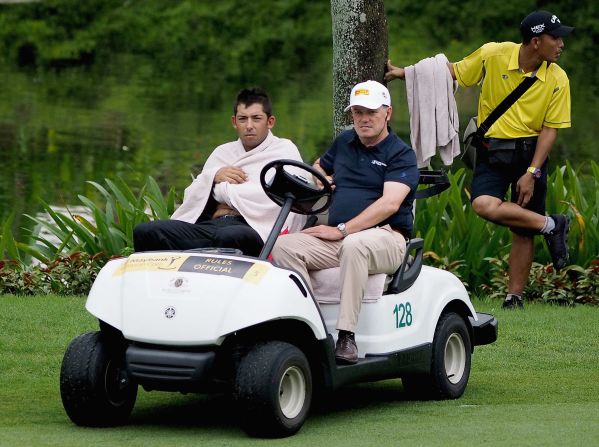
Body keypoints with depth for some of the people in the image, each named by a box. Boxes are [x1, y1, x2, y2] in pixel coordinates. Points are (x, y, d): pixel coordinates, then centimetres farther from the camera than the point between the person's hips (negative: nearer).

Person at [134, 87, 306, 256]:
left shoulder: (285, 150, 15)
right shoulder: (223, 152, 32)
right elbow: (190, 196, 25)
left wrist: (221, 189, 5)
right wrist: (213, 177, 3)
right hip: (208, 225, 5)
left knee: (230, 238, -44)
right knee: (144, 231, -21)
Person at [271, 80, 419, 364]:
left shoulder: (401, 154, 0)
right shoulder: (344, 143, 19)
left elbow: (389, 203, -15)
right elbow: (318, 168, 39)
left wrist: (343, 230, -23)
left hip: (385, 238, -6)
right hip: (337, 240, 6)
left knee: (354, 245, -41)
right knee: (283, 246, -21)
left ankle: (347, 336, -40)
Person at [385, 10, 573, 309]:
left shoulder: (557, 79, -7)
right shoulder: (493, 55, -9)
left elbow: (550, 129, -5)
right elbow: (453, 71, 6)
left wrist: (532, 173, -12)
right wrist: (405, 73, 3)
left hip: (531, 152, 0)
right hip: (492, 149, 0)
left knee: (523, 231, -1)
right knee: (484, 205, -27)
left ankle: (514, 298, 11)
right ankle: (551, 225, -12)